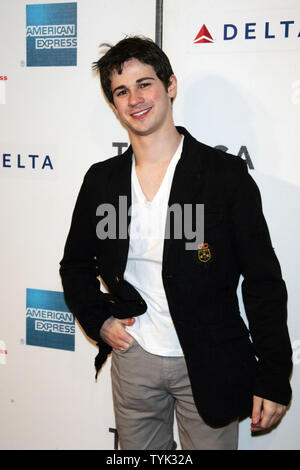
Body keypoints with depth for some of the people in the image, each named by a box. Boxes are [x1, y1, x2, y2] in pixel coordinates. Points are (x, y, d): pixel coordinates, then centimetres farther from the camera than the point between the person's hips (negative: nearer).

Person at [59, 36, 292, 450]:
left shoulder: (226, 174, -11)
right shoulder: (101, 180, 1)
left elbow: (264, 281, -9)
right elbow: (76, 264, 15)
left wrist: (273, 379, -9)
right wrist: (97, 319, 0)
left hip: (209, 365, -3)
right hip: (132, 359, 4)